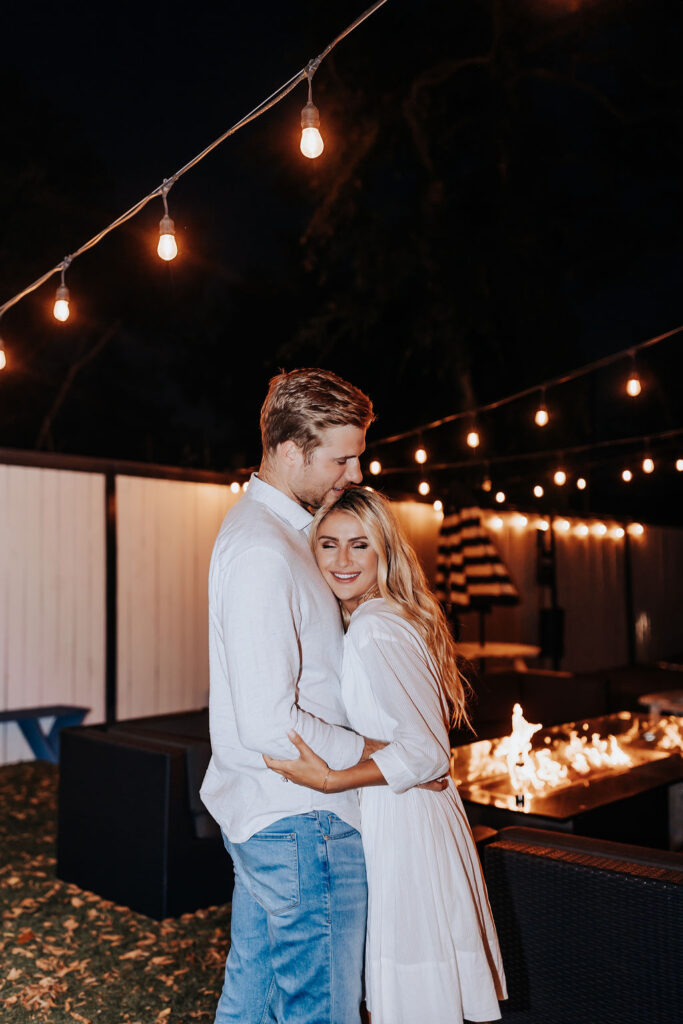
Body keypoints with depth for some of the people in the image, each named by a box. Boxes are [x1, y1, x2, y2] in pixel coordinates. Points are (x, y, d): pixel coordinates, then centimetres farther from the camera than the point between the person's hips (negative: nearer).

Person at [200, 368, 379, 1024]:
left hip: (256, 812, 10)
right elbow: (270, 725, -27)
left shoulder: (265, 526, 10)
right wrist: (378, 753, -15)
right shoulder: (263, 552, -24)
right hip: (303, 821, -10)